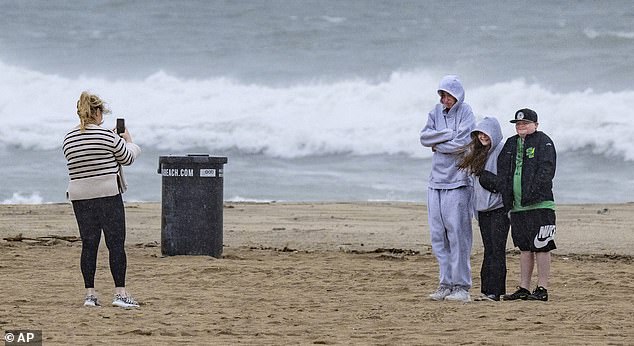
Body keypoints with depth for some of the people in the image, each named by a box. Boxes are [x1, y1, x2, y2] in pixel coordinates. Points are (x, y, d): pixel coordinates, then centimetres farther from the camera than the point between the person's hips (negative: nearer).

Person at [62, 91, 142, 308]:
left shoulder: (69, 139, 3)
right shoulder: (107, 136, -13)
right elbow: (127, 158, 0)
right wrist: (128, 142, 21)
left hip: (80, 197, 5)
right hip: (108, 194, -5)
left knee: (89, 244, 9)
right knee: (116, 243, -1)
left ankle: (90, 294, 7)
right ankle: (120, 293, -5)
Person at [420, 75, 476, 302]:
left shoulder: (465, 113, -4)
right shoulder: (436, 112, 12)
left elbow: (462, 143, -16)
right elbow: (425, 137, 0)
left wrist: (438, 145, -3)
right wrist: (449, 134, -10)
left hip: (457, 182, -6)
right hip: (436, 181, 6)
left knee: (458, 234, -8)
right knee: (438, 236, 5)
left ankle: (461, 286, -6)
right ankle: (446, 284, 10)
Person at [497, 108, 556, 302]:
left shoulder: (544, 142, -2)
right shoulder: (511, 144, 18)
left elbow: (546, 170, -12)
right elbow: (502, 171, 17)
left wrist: (532, 192, -20)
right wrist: (506, 196, 3)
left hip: (539, 205, -7)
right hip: (517, 206, 7)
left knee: (541, 247, -6)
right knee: (524, 248, 11)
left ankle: (542, 289, -5)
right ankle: (523, 289, 14)